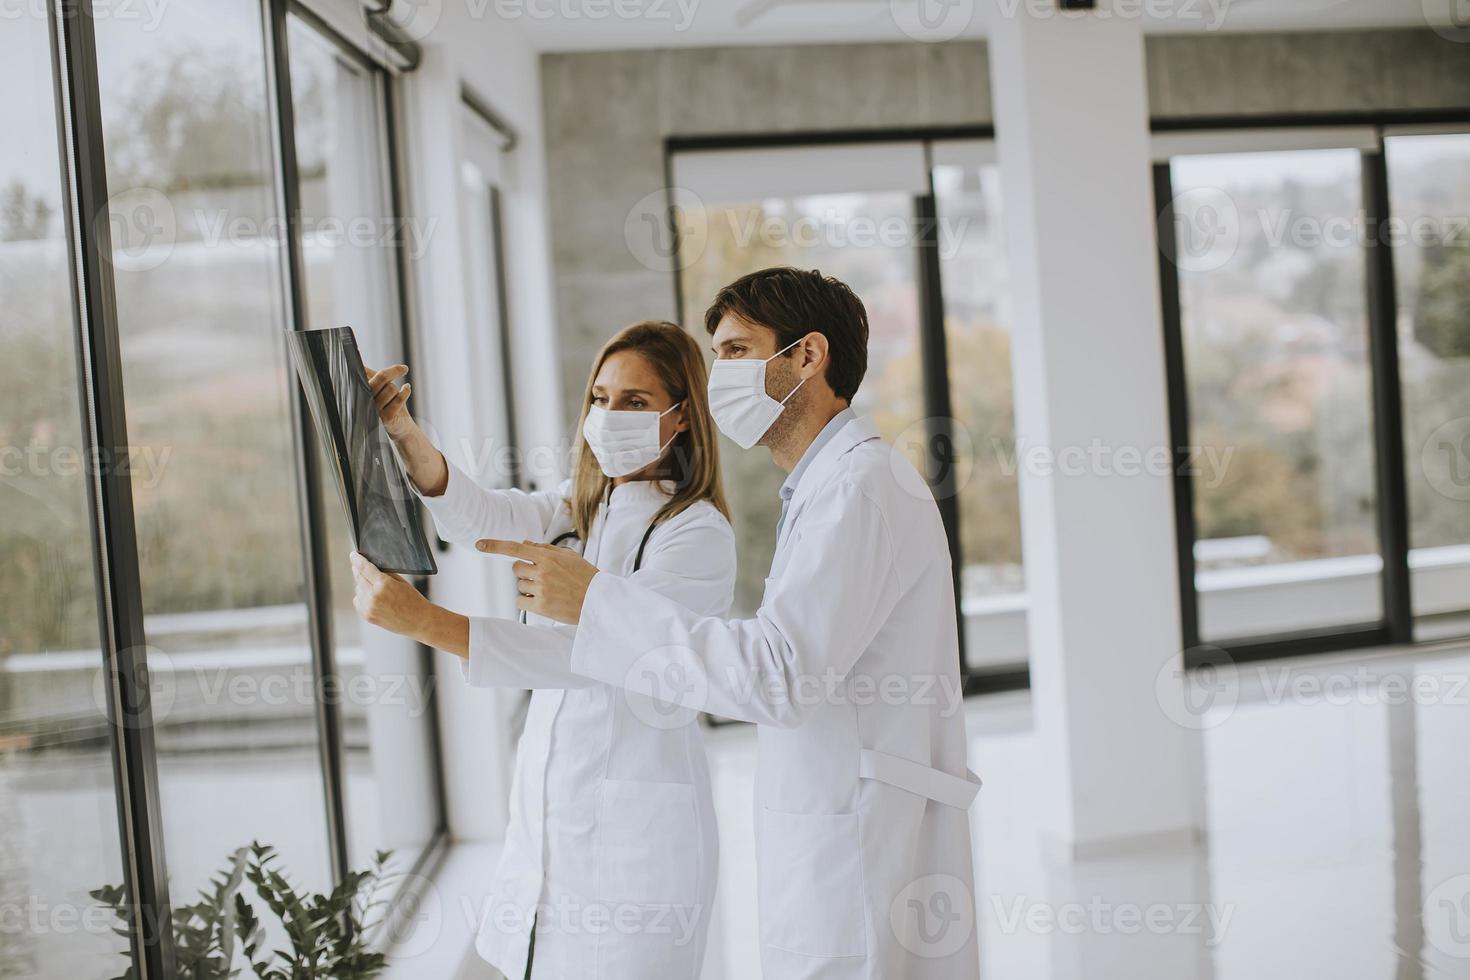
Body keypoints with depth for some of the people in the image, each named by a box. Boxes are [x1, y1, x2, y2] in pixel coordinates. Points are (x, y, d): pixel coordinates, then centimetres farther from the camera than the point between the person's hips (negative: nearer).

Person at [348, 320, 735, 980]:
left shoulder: (698, 533, -11)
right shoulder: (575, 511, 12)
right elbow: (476, 515, -8)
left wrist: (426, 622, -31)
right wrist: (404, 432, -27)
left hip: (633, 825, -6)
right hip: (545, 809, 7)